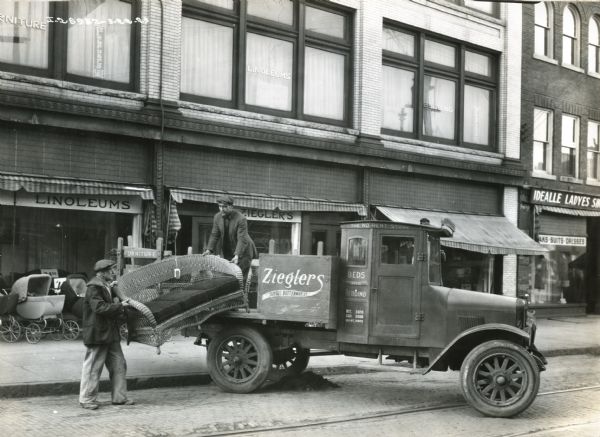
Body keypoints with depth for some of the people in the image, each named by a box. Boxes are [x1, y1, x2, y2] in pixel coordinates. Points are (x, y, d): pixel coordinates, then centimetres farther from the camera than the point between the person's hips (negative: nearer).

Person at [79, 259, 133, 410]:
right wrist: (119, 305, -22)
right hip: (97, 334, -9)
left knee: (119, 365, 10)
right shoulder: (94, 288, -14)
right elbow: (100, 307, -24)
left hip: (111, 333, 9)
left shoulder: (108, 286, 15)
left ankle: (119, 397, 18)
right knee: (93, 367, -1)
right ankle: (87, 399, 9)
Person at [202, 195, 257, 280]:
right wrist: (209, 249, -11)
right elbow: (214, 235, 2)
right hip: (227, 252, 6)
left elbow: (242, 239, -26)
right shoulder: (217, 217, -3)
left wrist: (237, 256, -36)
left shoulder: (241, 219, -22)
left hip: (242, 251, -6)